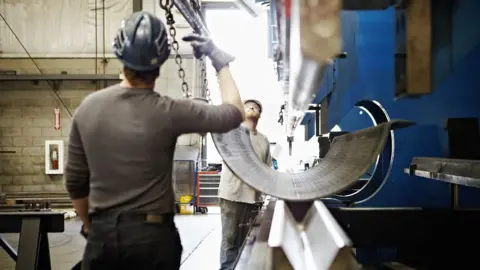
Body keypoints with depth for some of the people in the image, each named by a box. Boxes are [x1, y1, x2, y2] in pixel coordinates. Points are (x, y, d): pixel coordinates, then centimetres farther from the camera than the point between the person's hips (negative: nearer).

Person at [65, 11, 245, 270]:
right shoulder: (168, 112, -16)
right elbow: (235, 113, -4)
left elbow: (75, 182, 4)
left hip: (101, 233, 3)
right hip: (152, 233, -2)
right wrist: (220, 61, 5)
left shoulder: (87, 107, -4)